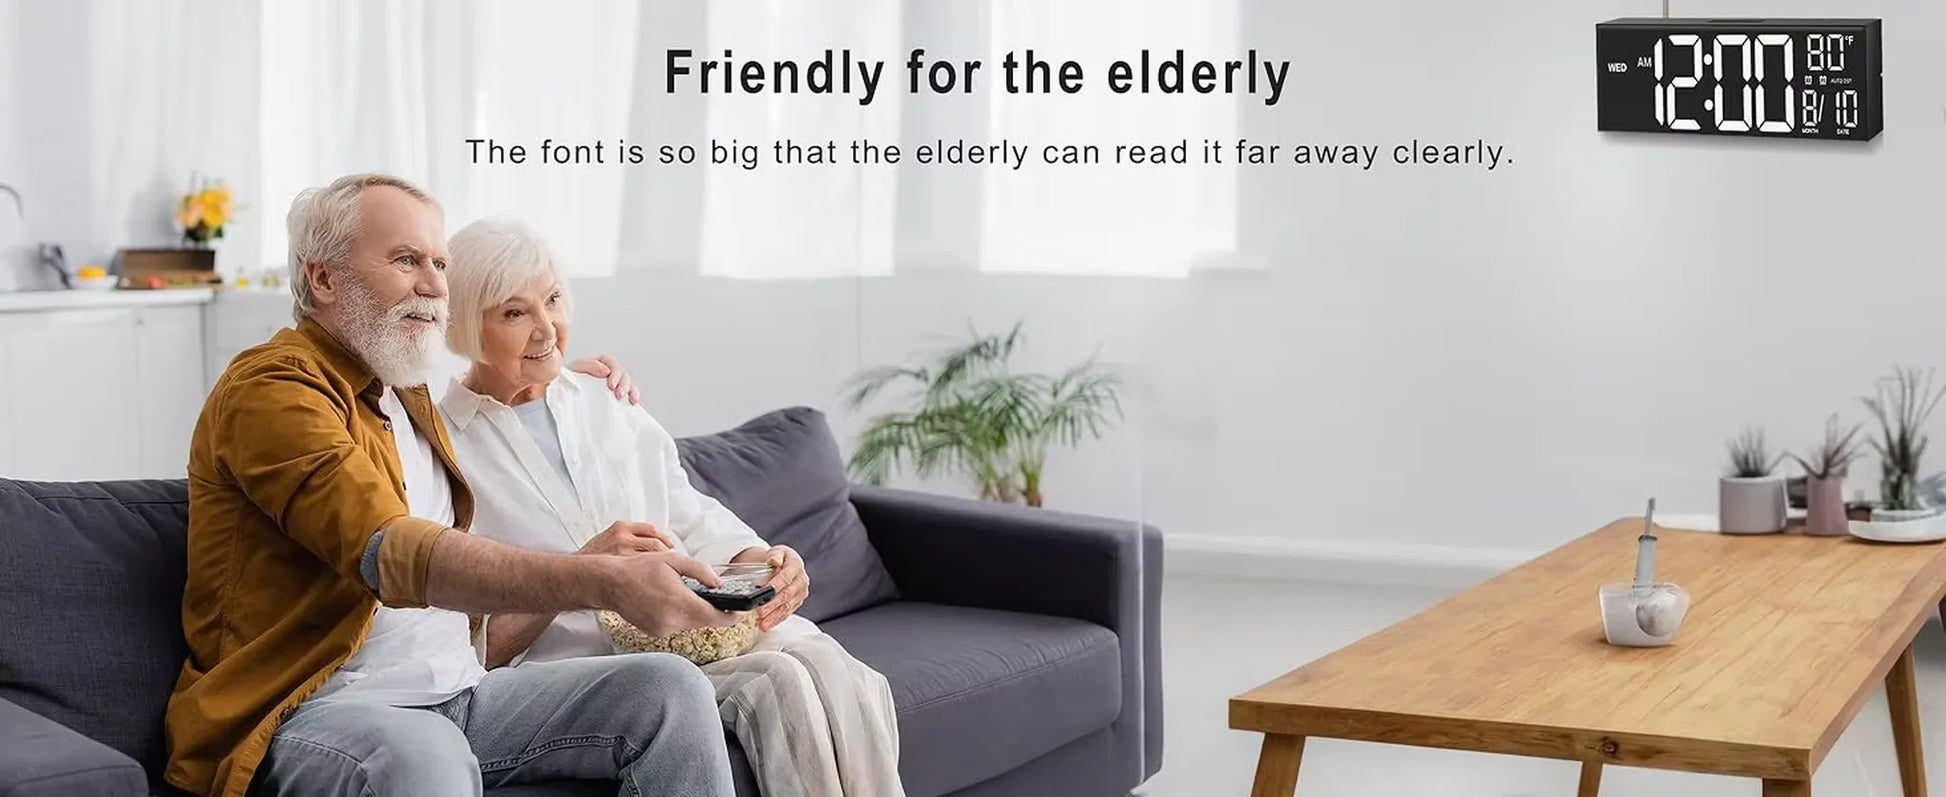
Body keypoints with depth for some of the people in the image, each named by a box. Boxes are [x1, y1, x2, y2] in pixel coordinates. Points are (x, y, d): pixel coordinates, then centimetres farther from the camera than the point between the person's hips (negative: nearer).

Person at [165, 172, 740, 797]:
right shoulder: (269, 390, -10)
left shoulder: (407, 394, 21)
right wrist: (603, 581, -37)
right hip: (324, 706, -8)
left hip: (459, 691, 9)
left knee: (669, 687, -10)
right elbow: (396, 556, -26)